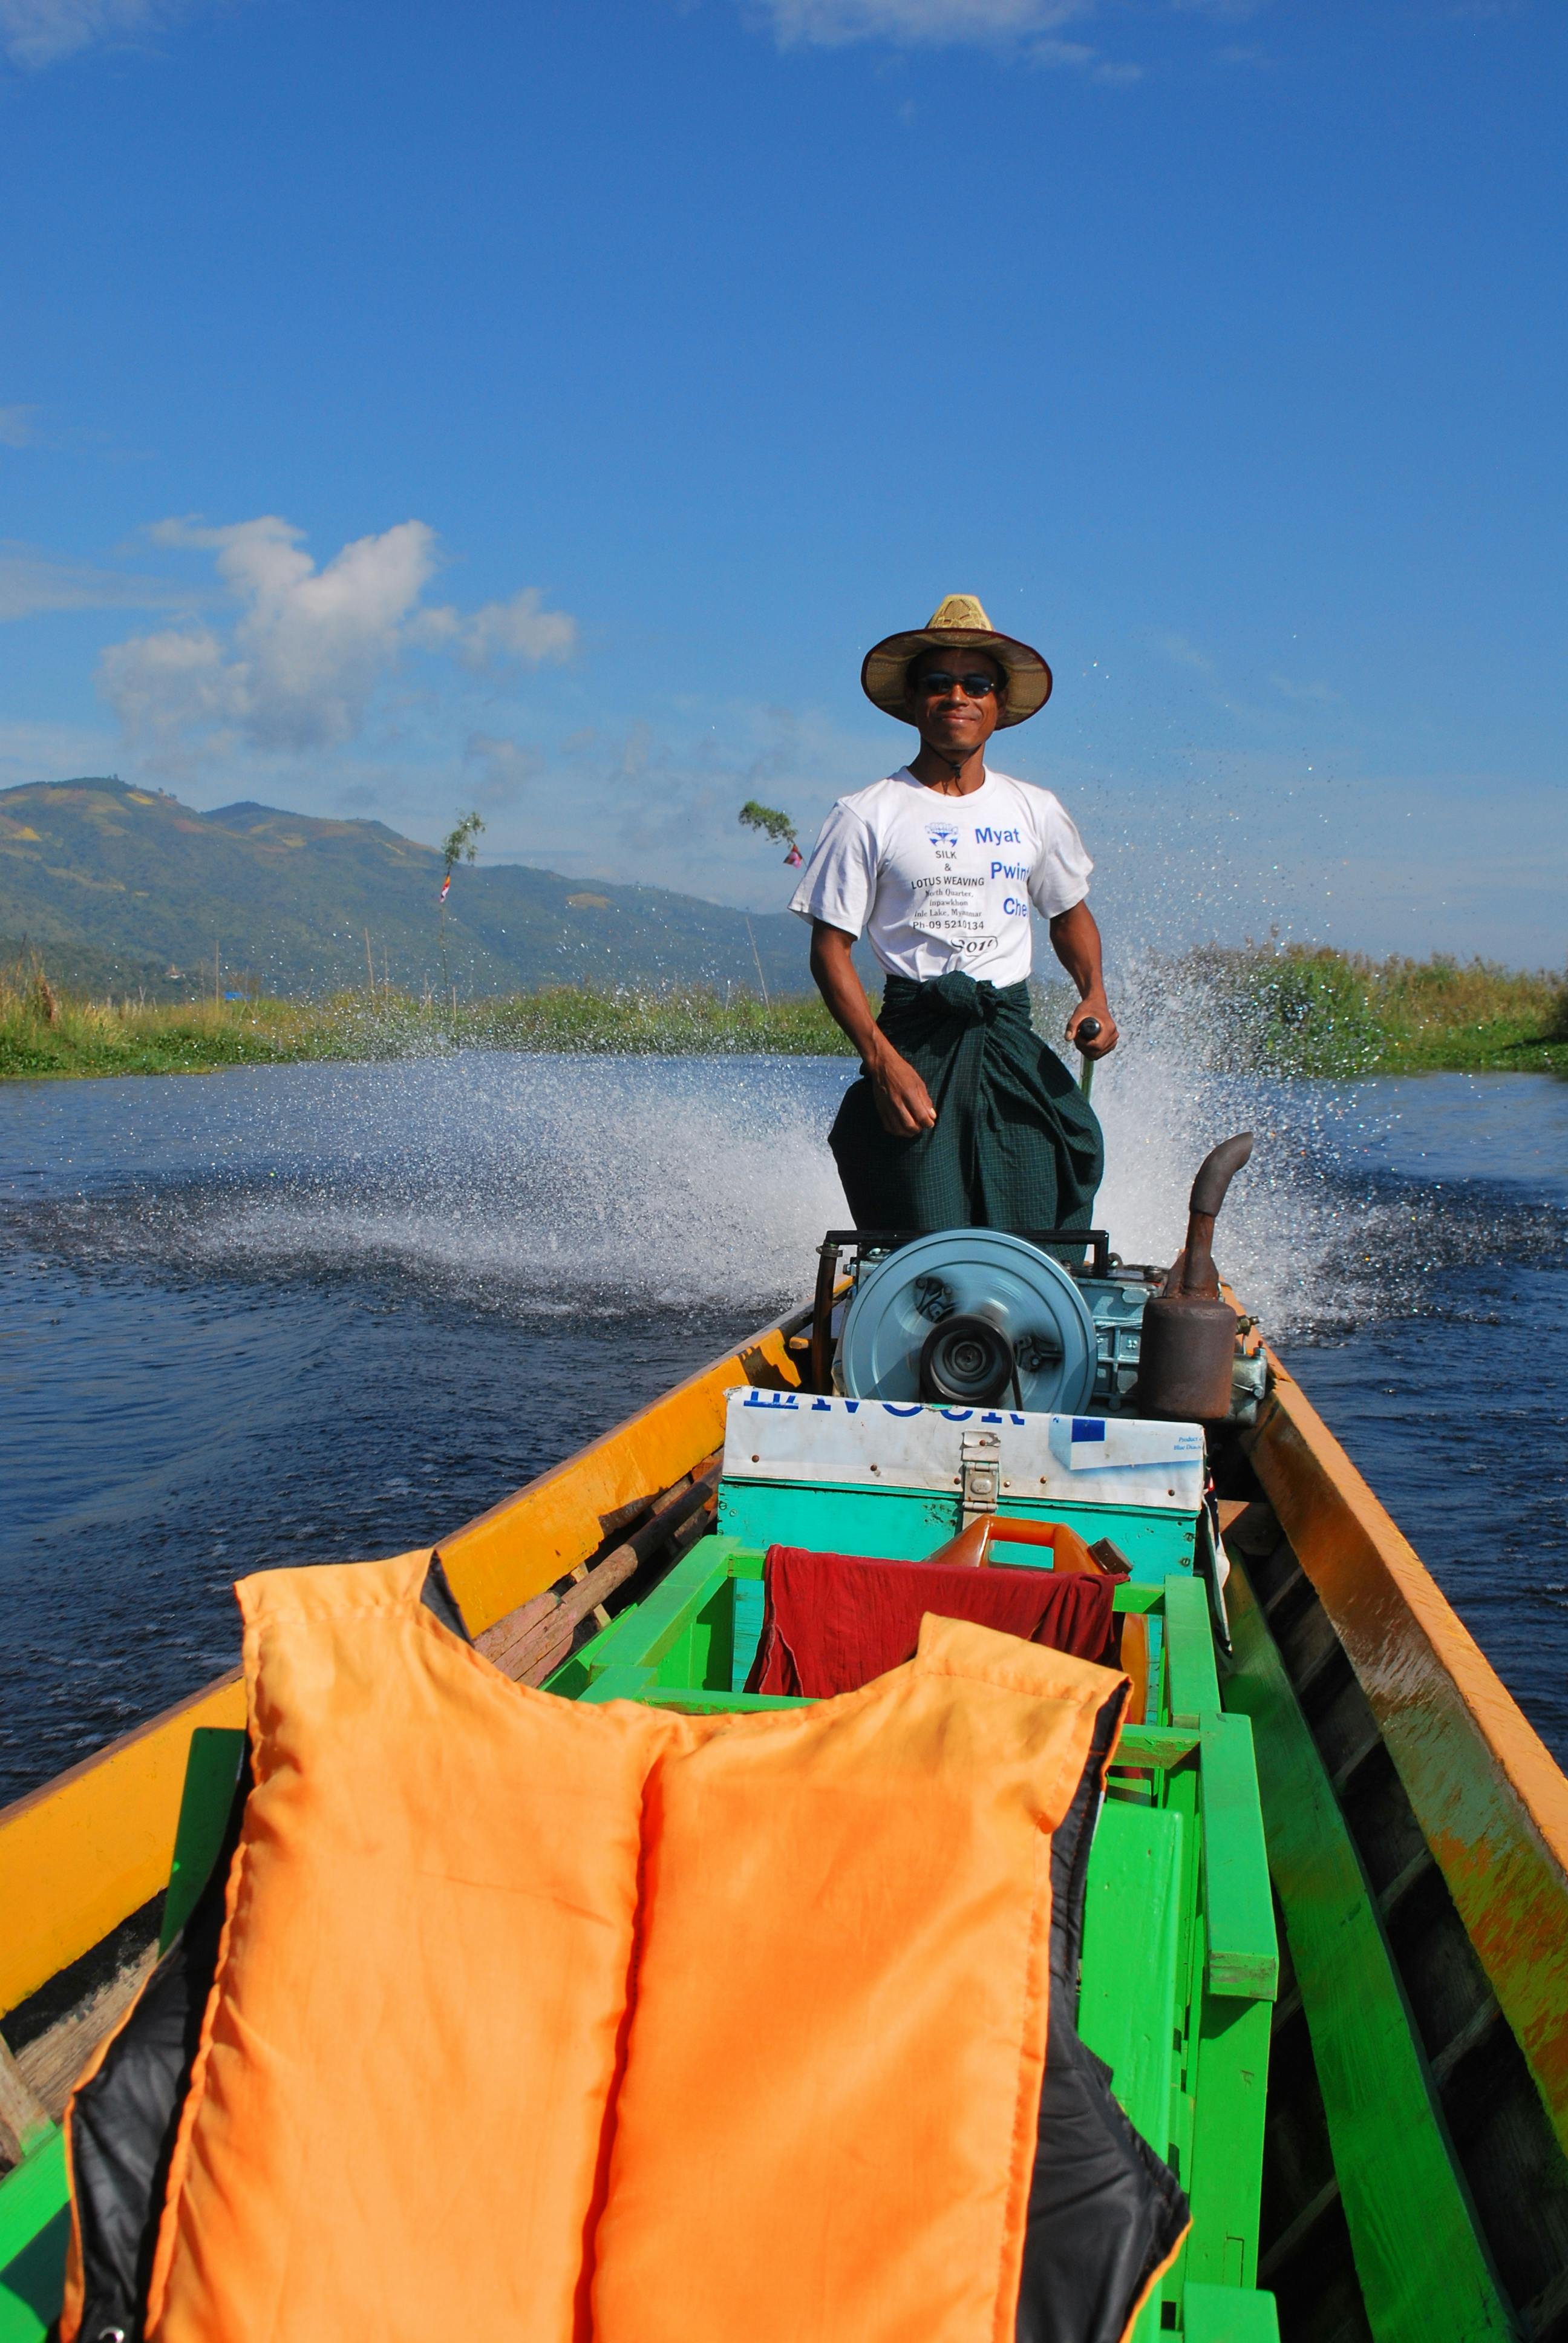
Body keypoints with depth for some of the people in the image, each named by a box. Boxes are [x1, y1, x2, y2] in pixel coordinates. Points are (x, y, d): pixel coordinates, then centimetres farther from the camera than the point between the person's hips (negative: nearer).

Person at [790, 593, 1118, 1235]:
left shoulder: (1036, 811, 12)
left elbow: (1069, 913, 25)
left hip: (1013, 1039, 3)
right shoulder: (868, 815, -1)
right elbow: (830, 949, -3)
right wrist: (882, 1061, -16)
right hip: (915, 1040, -3)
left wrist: (1094, 995, 4)